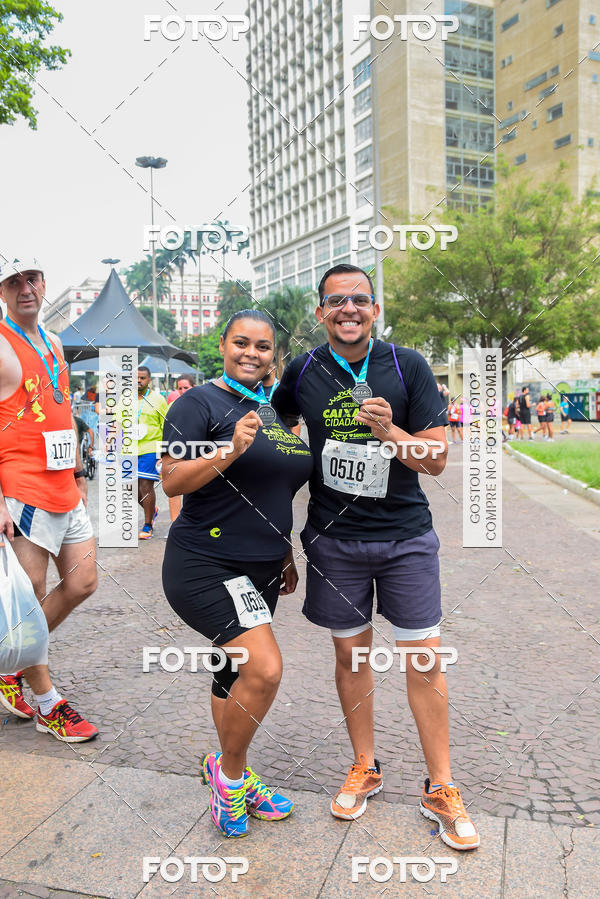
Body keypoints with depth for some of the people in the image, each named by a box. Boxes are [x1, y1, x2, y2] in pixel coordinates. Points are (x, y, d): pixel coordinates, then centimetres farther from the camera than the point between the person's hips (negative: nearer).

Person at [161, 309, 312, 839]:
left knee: (236, 676, 17)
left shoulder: (275, 411, 14)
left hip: (261, 570, 7)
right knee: (264, 668, -18)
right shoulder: (201, 403, -8)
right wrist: (230, 451, -27)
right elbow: (172, 481, -14)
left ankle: (231, 779, 36)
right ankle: (230, 772, 9)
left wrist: (285, 553, 21)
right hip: (206, 563, -7)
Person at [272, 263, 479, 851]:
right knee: (350, 653, 12)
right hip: (334, 539, 2)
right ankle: (365, 769, 33)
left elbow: (437, 460, -7)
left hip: (405, 536, -1)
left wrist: (390, 432, -24)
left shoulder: (408, 367, -6)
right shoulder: (303, 372, -1)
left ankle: (440, 790, 21)